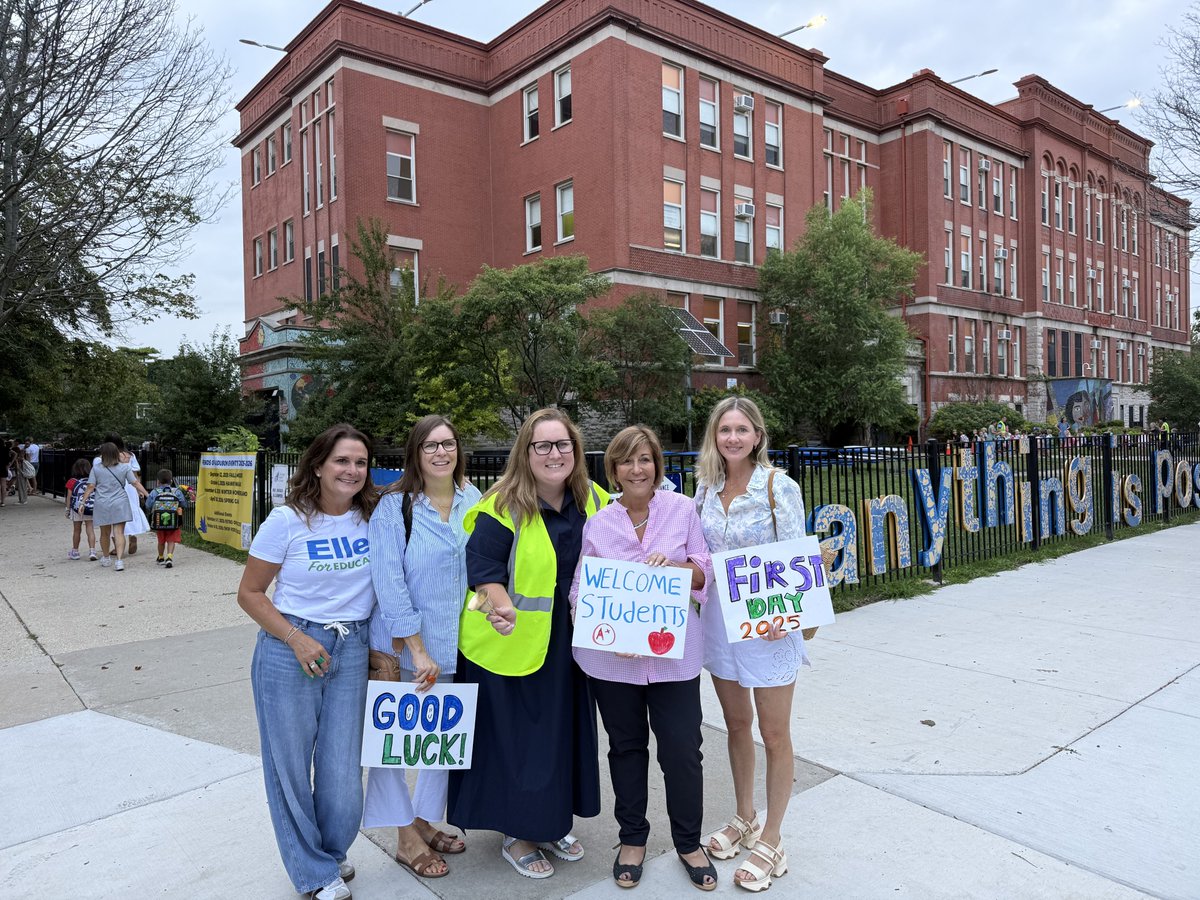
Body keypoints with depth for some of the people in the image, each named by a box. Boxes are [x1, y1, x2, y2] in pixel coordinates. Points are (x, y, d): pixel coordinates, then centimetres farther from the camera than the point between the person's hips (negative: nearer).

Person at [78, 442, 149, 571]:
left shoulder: (96, 468, -1)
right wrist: (147, 495, 4)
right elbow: (135, 483, -2)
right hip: (120, 503, -1)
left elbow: (91, 487, -2)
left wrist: (83, 501, 5)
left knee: (105, 533, 17)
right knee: (119, 532, -5)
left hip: (102, 504, 1)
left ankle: (106, 558, 34)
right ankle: (119, 560, -18)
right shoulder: (124, 467, -2)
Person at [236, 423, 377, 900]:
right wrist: (297, 639, -14)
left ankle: (330, 852, 38)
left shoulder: (373, 518, 0)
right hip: (288, 650, -2)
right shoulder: (287, 520, -8)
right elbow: (249, 593, -3)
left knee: (342, 770, 7)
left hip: (351, 651, 2)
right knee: (291, 766, 9)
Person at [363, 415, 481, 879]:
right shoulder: (394, 506, -11)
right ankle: (406, 837, 27)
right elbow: (388, 582, -15)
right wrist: (417, 649, -17)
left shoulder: (474, 502, 1)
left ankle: (426, 822, 35)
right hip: (403, 648, -4)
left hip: (457, 647, 4)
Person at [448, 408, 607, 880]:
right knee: (515, 736, 6)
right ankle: (516, 835, 27)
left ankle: (552, 822, 38)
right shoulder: (502, 508, -17)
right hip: (509, 644, -6)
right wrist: (502, 606, -37)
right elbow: (482, 571, -19)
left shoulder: (594, 500, 1)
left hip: (567, 644, 6)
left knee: (564, 730, 17)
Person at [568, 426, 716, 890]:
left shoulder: (682, 508, -1)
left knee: (683, 749, 4)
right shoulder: (597, 523, -1)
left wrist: (672, 565, -17)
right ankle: (632, 838, 38)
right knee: (626, 746, 16)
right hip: (613, 657, 1)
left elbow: (705, 572, 3)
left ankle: (689, 843, 30)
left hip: (674, 652, -1)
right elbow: (580, 590, 2)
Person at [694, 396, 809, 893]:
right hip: (718, 617, 5)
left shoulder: (779, 487, -12)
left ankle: (771, 842, 25)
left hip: (767, 622, -5)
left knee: (774, 736, 8)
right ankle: (745, 819, 39)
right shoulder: (706, 486, 3)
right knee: (736, 724, 20)